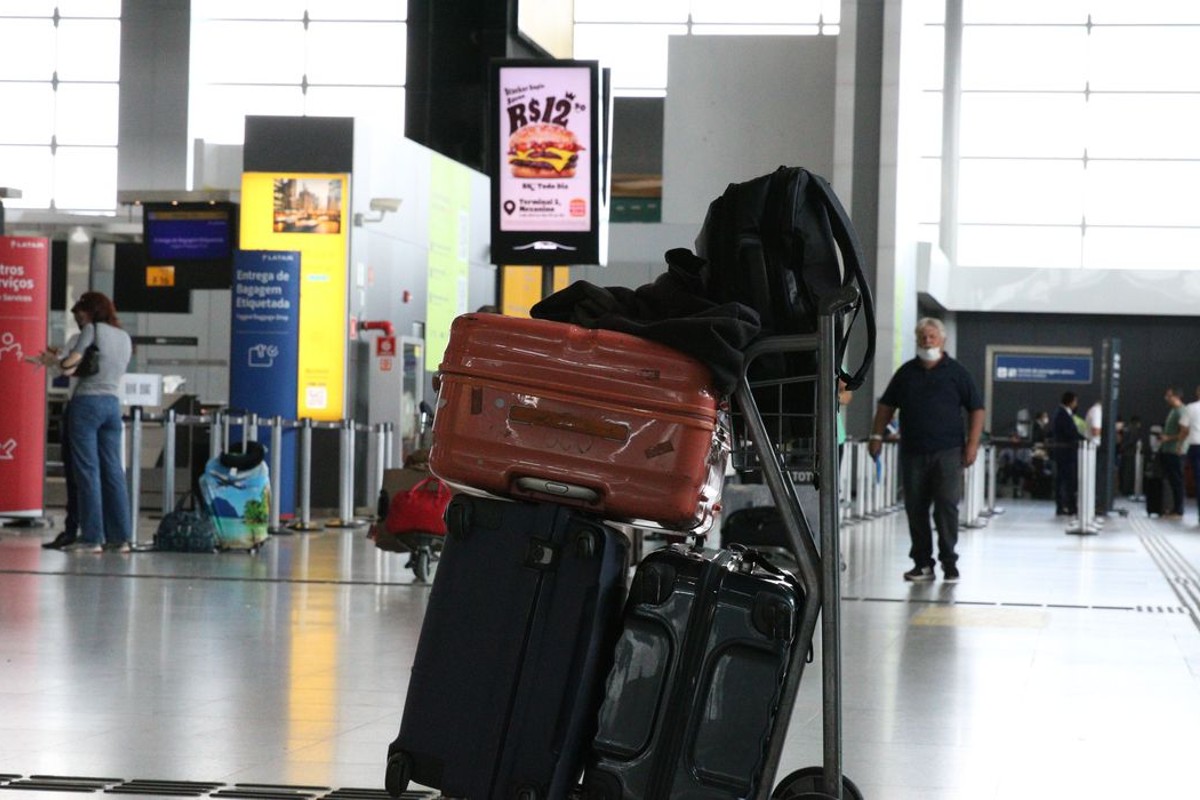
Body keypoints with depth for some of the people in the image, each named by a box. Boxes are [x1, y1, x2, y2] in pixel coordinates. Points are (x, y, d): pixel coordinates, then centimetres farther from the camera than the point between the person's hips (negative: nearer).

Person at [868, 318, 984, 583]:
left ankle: (949, 562, 0)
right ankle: (922, 563, 11)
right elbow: (887, 405, 18)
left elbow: (976, 409, 3)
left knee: (947, 505, -8)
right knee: (915, 508, 4)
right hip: (912, 452, 3)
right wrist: (877, 435, 8)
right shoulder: (906, 372, 11)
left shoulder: (956, 372, 3)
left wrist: (973, 444, -6)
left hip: (947, 451, -3)